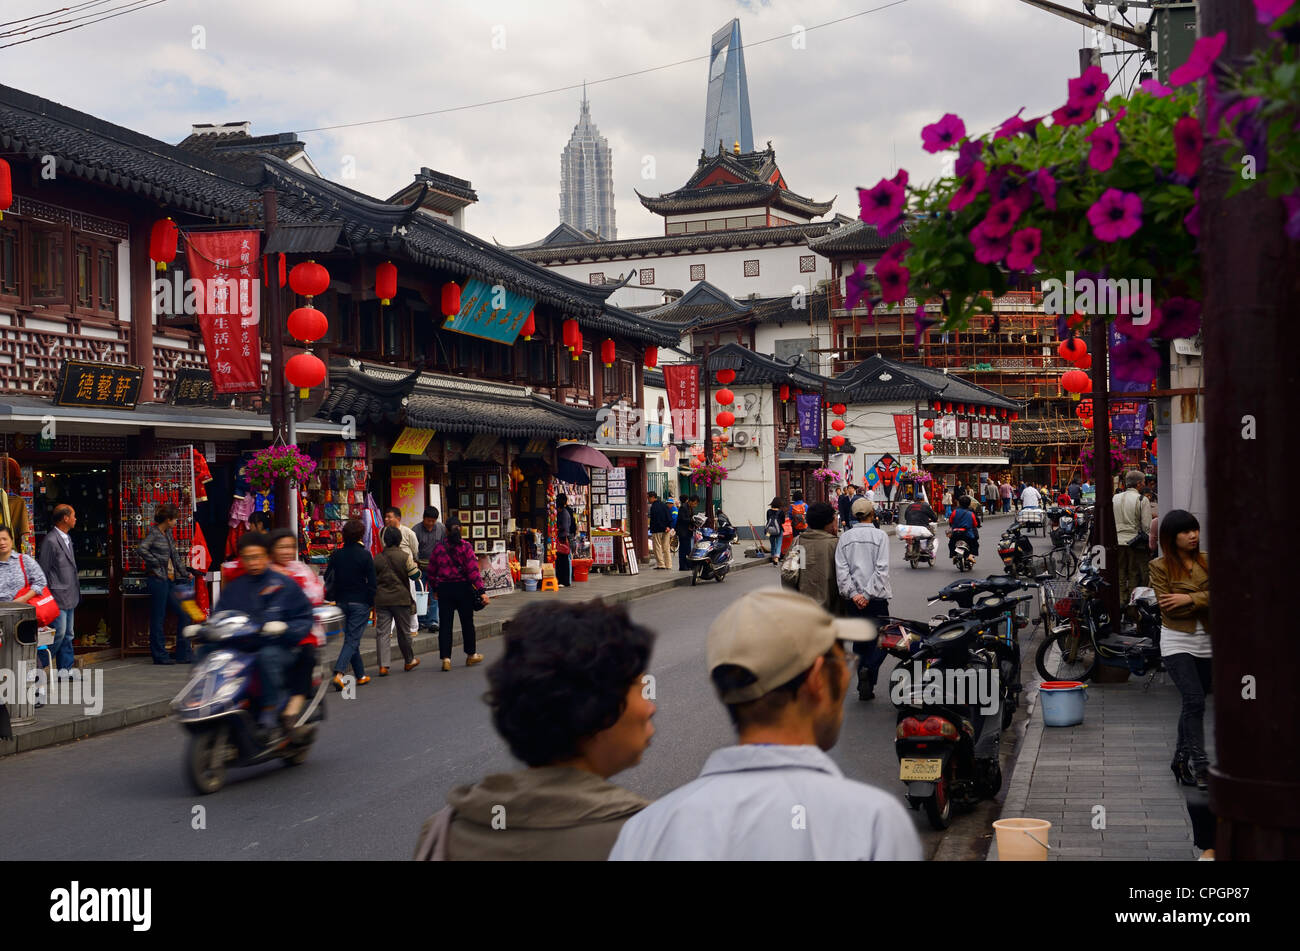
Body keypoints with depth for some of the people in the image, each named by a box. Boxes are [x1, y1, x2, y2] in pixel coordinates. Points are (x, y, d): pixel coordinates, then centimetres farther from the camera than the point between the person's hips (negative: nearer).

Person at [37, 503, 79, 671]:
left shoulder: (67, 538, 15)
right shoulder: (50, 541, -14)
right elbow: (43, 570, -13)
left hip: (69, 597, 9)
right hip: (58, 597, -9)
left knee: (68, 635, 11)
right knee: (58, 633, -10)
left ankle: (65, 669, 16)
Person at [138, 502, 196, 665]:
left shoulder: (168, 533, 15)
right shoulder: (154, 533, -9)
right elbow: (143, 548, -26)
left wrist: (185, 573, 26)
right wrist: (156, 565, -18)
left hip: (170, 581, 9)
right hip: (159, 580, -9)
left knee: (185, 616, 8)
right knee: (158, 619, -1)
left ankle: (184, 654, 13)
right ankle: (160, 656, 6)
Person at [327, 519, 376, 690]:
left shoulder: (336, 554, 0)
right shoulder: (365, 555, -10)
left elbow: (328, 578, 5)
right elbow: (371, 582, -9)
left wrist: (335, 597, 15)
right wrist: (371, 602, 2)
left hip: (342, 601, 4)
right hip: (360, 603, -4)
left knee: (350, 638, 16)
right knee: (352, 639, -4)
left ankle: (360, 675, 23)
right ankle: (339, 674, -21)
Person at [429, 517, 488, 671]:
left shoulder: (438, 548, -1)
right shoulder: (466, 547, -9)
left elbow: (432, 572, 5)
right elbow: (473, 570, -14)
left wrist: (435, 589, 18)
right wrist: (481, 590, -12)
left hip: (444, 589, 1)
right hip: (463, 588, -1)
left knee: (445, 624, 3)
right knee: (467, 622, 13)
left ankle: (446, 658, -5)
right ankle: (471, 655, 26)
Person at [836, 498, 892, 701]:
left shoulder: (845, 537, 4)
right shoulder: (880, 536, -5)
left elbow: (841, 569, -4)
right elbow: (882, 569, -14)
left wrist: (853, 594, -8)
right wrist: (868, 595, -14)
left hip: (853, 600, 4)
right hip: (876, 598, -4)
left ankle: (864, 688, 12)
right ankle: (869, 669, -20)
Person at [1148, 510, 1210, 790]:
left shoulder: (1207, 562, 7)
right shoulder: (1160, 567, -3)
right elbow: (1169, 608, -12)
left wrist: (1190, 599, -17)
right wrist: (1206, 601, -11)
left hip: (1206, 642, 4)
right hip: (1177, 642, -4)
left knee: (1193, 703, 10)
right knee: (1194, 700, -16)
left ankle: (1181, 759, 23)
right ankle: (1200, 764, -14)